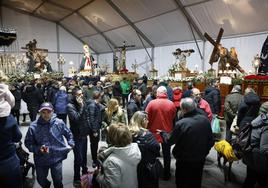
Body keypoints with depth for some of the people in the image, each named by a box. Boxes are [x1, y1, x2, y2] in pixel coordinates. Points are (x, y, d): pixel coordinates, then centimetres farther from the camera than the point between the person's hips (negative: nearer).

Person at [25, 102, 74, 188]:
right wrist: (38, 149, -19)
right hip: (41, 159, 1)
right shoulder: (33, 126, -15)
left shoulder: (59, 123, -11)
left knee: (58, 181, 10)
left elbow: (68, 134, 7)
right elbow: (28, 143, -4)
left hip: (57, 158, -1)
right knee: (41, 180, 23)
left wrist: (70, 145, 0)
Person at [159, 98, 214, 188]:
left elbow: (169, 141, -15)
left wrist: (162, 133, 5)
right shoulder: (205, 120, -10)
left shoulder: (181, 124, -27)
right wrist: (203, 153, 15)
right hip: (200, 160, 5)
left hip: (185, 161, -5)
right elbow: (211, 141, -1)